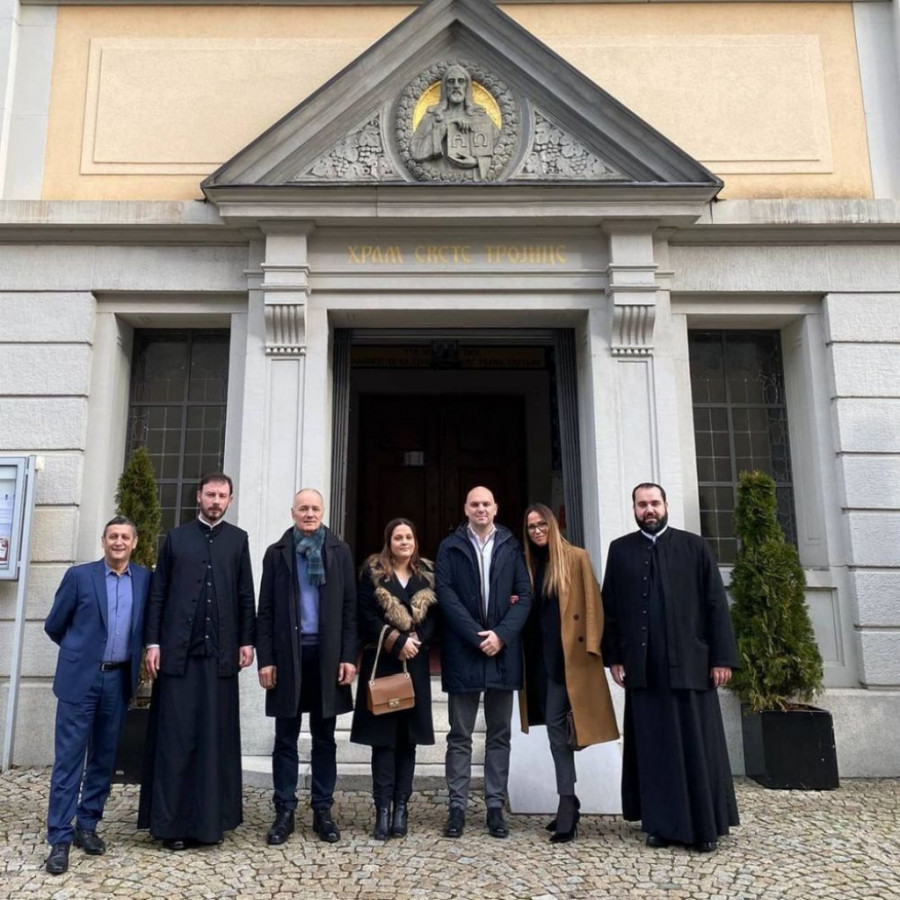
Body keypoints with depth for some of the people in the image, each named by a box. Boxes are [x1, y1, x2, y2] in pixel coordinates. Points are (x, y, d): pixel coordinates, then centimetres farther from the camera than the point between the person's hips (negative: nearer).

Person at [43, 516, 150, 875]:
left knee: (103, 758, 11)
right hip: (80, 678, -3)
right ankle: (59, 838, 6)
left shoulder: (144, 578, 4)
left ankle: (87, 826, 24)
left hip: (119, 679, 3)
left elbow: (147, 624, 14)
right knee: (68, 759, -1)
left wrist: (136, 654, 8)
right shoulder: (79, 575, -2)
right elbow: (54, 625, 6)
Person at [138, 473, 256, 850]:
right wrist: (153, 642, -1)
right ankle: (171, 821, 9)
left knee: (216, 736, 4)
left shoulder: (238, 540, 9)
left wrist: (247, 641, 2)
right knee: (175, 735, 2)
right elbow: (157, 594, 6)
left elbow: (246, 595, 7)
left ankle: (211, 819, 13)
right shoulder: (176, 538, 8)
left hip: (220, 652, 1)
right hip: (178, 650, 0)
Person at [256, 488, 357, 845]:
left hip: (327, 653, 0)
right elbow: (266, 610, 2)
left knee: (324, 738, 10)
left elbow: (349, 607, 2)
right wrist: (265, 658, -4)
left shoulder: (339, 551, 3)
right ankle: (284, 812, 17)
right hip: (288, 653, 0)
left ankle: (323, 810, 20)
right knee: (286, 739, 7)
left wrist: (349, 655, -4)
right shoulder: (277, 552, 3)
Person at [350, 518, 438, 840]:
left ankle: (401, 807, 12)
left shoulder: (427, 574, 9)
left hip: (415, 663, 3)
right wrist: (396, 641, -15)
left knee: (408, 735, 5)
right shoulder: (373, 572, 0)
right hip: (381, 662, -2)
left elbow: (434, 617, 4)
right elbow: (366, 615, -7)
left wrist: (416, 641, -13)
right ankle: (383, 809, 3)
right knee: (383, 736, -2)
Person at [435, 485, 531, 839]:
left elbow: (525, 595, 2)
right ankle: (457, 806, 14)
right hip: (463, 651, -1)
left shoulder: (512, 547, 6)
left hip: (503, 650, 2)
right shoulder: (450, 547, 3)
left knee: (499, 734, 9)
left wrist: (501, 635, -11)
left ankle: (495, 806, 18)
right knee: (460, 735, 6)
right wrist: (477, 637, -13)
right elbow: (445, 595, -5)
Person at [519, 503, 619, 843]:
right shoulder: (528, 563, 13)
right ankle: (569, 801, 16)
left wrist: (590, 646, -13)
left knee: (556, 724, -11)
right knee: (556, 725, 8)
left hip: (567, 653, -5)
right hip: (540, 654, 5)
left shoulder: (575, 558, -2)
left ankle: (567, 803, -5)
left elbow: (591, 603, -6)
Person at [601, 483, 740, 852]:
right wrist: (613, 656, 1)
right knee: (654, 747, 7)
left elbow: (715, 603, 1)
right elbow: (610, 606, 7)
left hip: (689, 663, -1)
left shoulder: (693, 546, 4)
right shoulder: (620, 550, 8)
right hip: (643, 666, 1)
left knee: (697, 745, 5)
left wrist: (722, 656, -5)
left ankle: (706, 826, 18)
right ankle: (662, 824, 18)